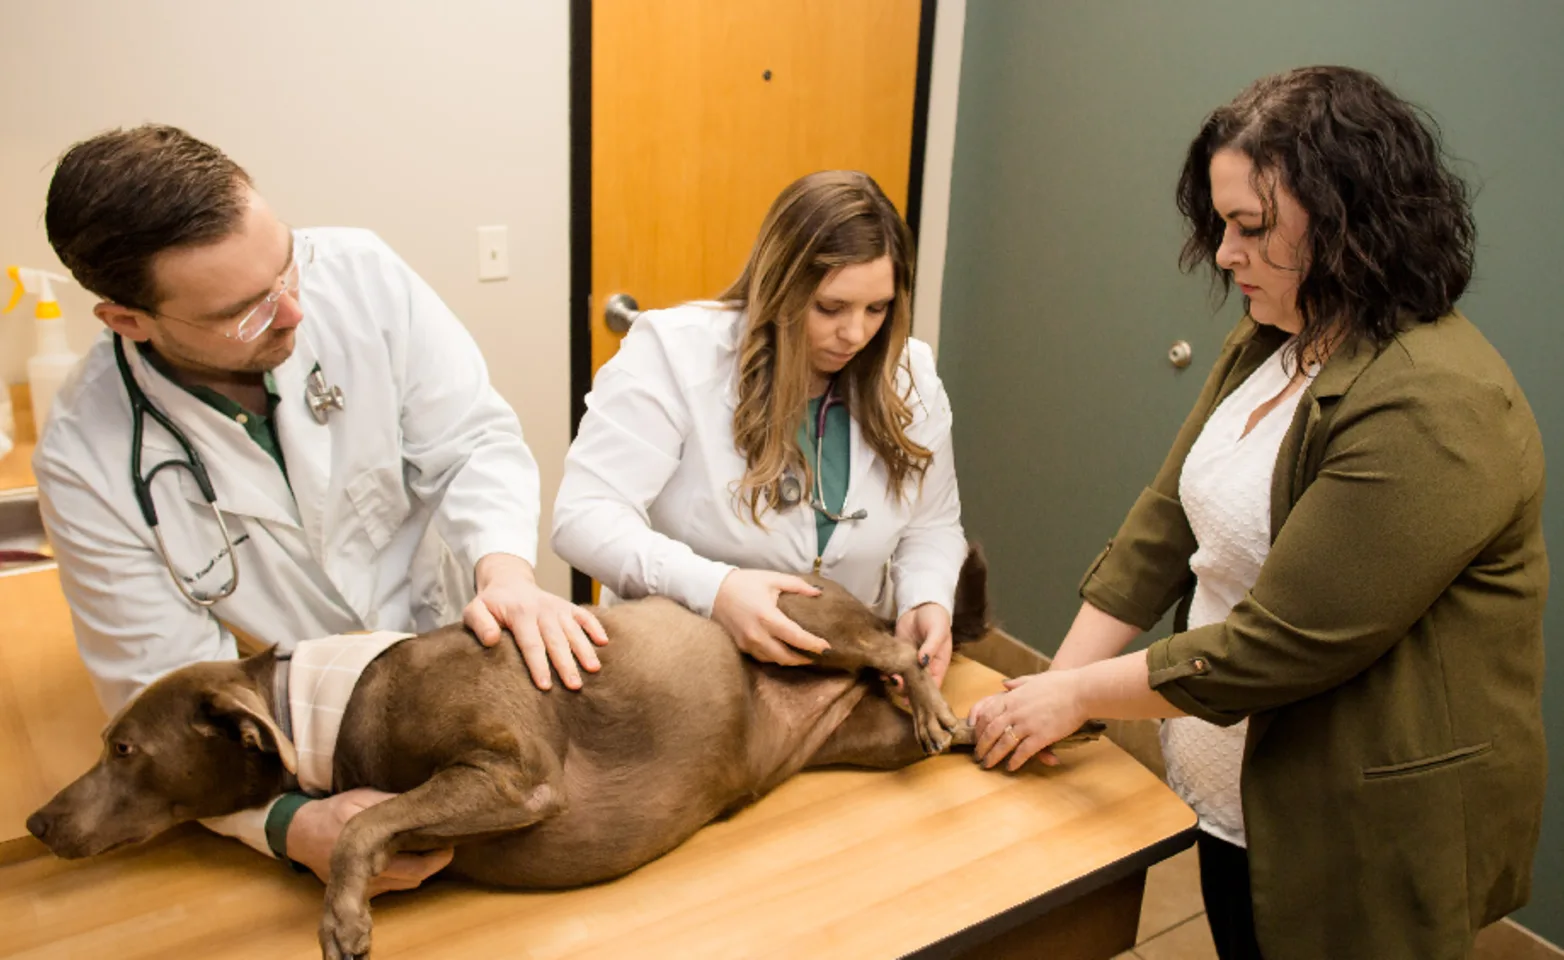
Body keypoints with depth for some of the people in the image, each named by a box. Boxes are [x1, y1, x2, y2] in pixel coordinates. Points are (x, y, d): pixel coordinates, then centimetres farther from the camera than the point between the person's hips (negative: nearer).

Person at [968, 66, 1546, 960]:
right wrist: (1055, 683, -8)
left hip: (1357, 842, -7)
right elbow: (1164, 522, 0)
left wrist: (1078, 697, -17)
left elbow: (1282, 645, -26)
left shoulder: (1434, 408, -26)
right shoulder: (1269, 344, 4)